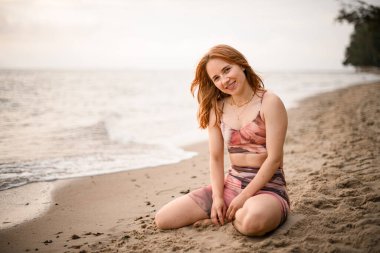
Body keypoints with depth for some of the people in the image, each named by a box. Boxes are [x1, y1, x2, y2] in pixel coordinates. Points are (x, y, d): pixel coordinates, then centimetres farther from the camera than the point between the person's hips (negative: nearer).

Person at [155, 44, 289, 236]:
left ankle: (240, 214, -4)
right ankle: (231, 212, 8)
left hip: (267, 186, -4)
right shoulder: (217, 109, 7)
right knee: (163, 219, -8)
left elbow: (274, 159, -14)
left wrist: (243, 198, -15)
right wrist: (217, 197, -9)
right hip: (230, 183, 5)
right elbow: (216, 157, 5)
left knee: (252, 221, -42)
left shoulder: (269, 103, -9)